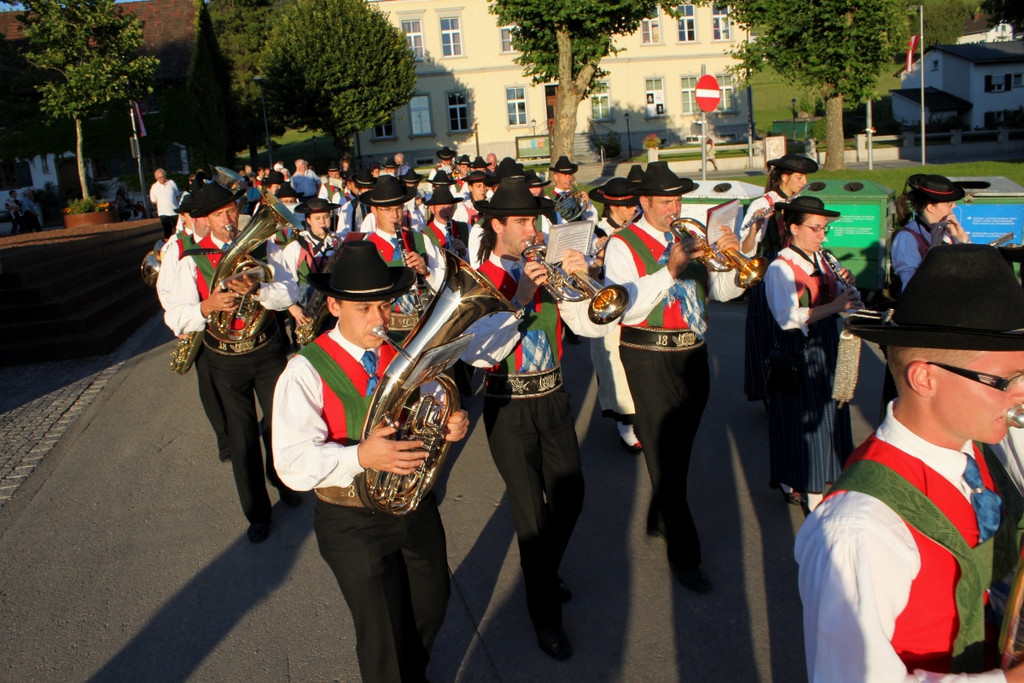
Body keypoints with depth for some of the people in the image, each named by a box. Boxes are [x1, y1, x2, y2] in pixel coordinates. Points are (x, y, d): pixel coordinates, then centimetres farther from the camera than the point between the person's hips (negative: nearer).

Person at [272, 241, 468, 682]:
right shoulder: (306, 372, -19)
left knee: (430, 610, 24)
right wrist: (362, 456, -44)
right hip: (355, 525, -5)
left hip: (418, 506, 6)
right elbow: (294, 464, -27)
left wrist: (450, 424, -17)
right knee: (383, 637, 9)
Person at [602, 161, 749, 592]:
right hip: (650, 360, -6)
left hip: (693, 355, 7)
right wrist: (670, 269, -27)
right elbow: (627, 307, -20)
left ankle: (659, 520, 38)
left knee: (680, 448, 17)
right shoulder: (624, 245, -7)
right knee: (665, 455, -4)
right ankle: (683, 553, 4)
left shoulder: (690, 237, 13)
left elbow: (722, 291, 7)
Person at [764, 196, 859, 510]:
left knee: (827, 416, 13)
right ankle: (793, 482, 13)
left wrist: (848, 288, -10)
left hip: (826, 347, 8)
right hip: (798, 355, -8)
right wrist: (833, 306, -29)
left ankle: (819, 482, 27)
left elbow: (845, 303, 11)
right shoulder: (780, 268, -13)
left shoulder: (821, 260, 11)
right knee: (802, 419, -1)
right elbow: (789, 318, -24)